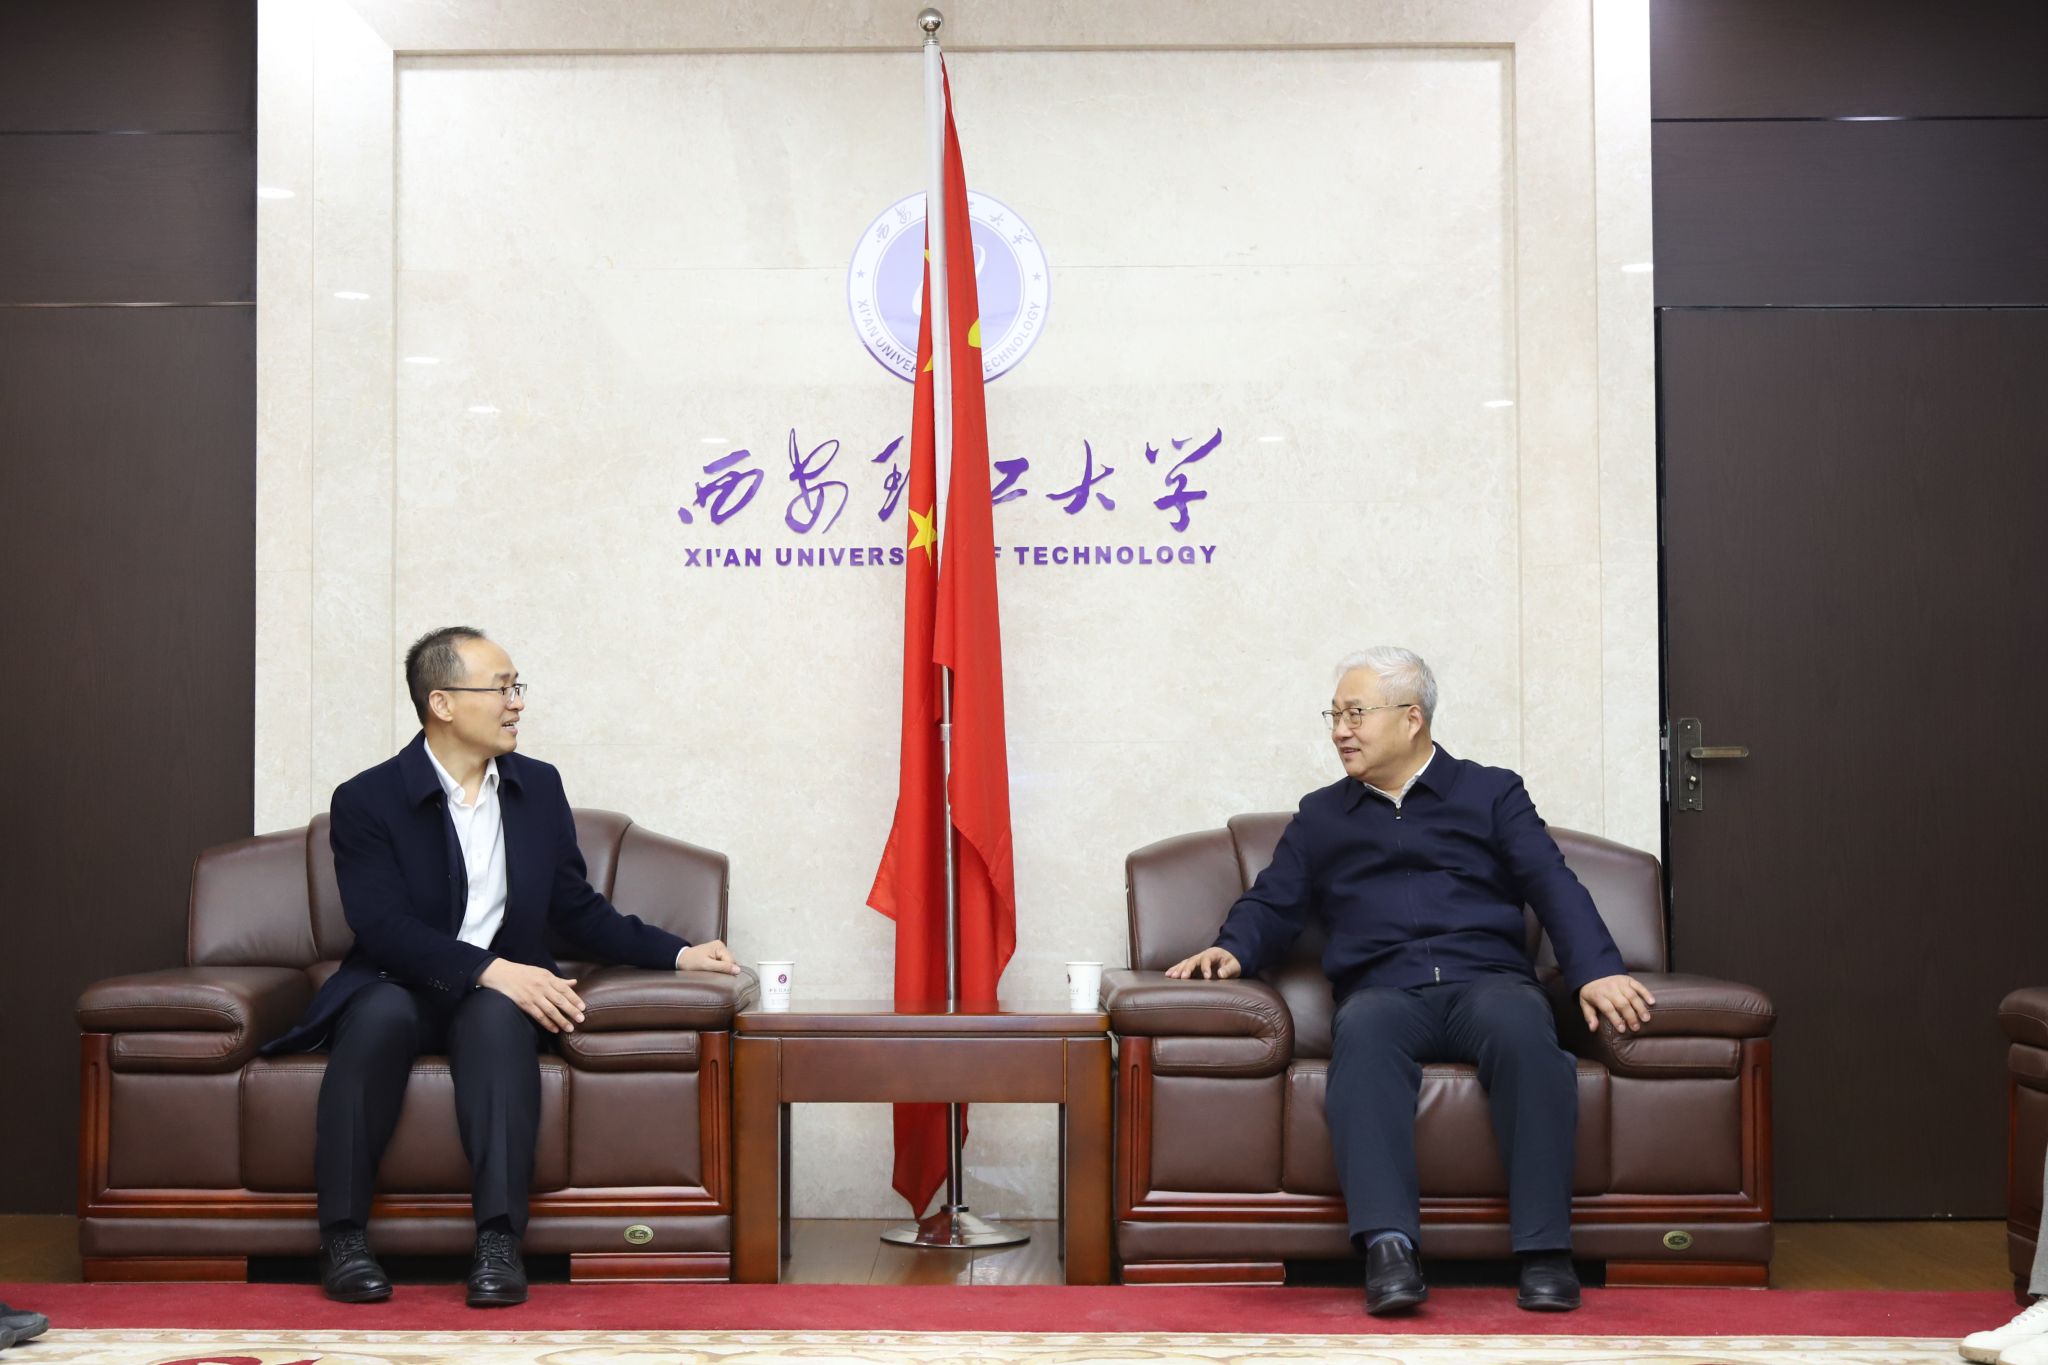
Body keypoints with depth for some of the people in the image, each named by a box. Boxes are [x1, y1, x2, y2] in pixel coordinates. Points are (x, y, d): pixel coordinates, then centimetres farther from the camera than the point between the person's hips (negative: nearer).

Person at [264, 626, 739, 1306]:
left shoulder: (539, 786, 12)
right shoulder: (367, 800, -3)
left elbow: (577, 909, 16)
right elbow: (385, 926, -16)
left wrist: (678, 953, 4)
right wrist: (491, 970, -28)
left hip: (500, 994, 2)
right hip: (398, 988, -2)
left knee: (498, 1016, -33)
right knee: (382, 1012, -36)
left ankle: (498, 1241, -39)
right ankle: (344, 1235, -27)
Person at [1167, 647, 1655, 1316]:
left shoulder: (1492, 793, 19)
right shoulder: (1319, 816, 26)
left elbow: (1553, 885, 6)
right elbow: (1272, 904, 19)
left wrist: (1597, 970, -11)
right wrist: (1232, 949, -4)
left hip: (1485, 978, 0)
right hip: (1385, 991, 1)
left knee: (1522, 1026, -37)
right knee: (1363, 1032, -37)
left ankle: (1545, 1252, -36)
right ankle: (1388, 1248, -47)